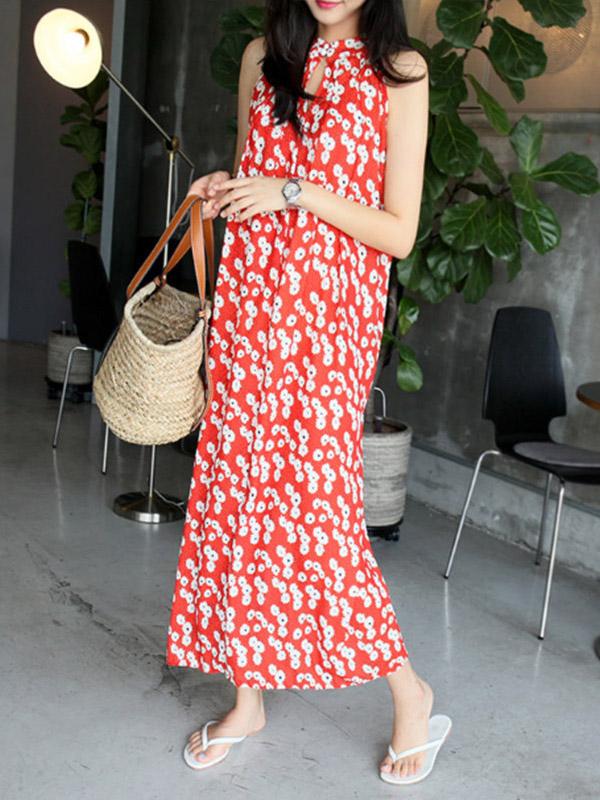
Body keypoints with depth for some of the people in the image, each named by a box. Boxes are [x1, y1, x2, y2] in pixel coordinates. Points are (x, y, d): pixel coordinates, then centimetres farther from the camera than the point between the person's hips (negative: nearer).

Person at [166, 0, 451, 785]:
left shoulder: (398, 70, -2)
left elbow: (399, 233, -6)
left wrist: (296, 192, -14)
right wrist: (222, 192, 2)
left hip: (332, 311, -5)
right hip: (250, 298, 5)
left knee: (318, 497, -6)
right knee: (237, 482, 5)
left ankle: (410, 693, 16)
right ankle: (248, 696, 22)